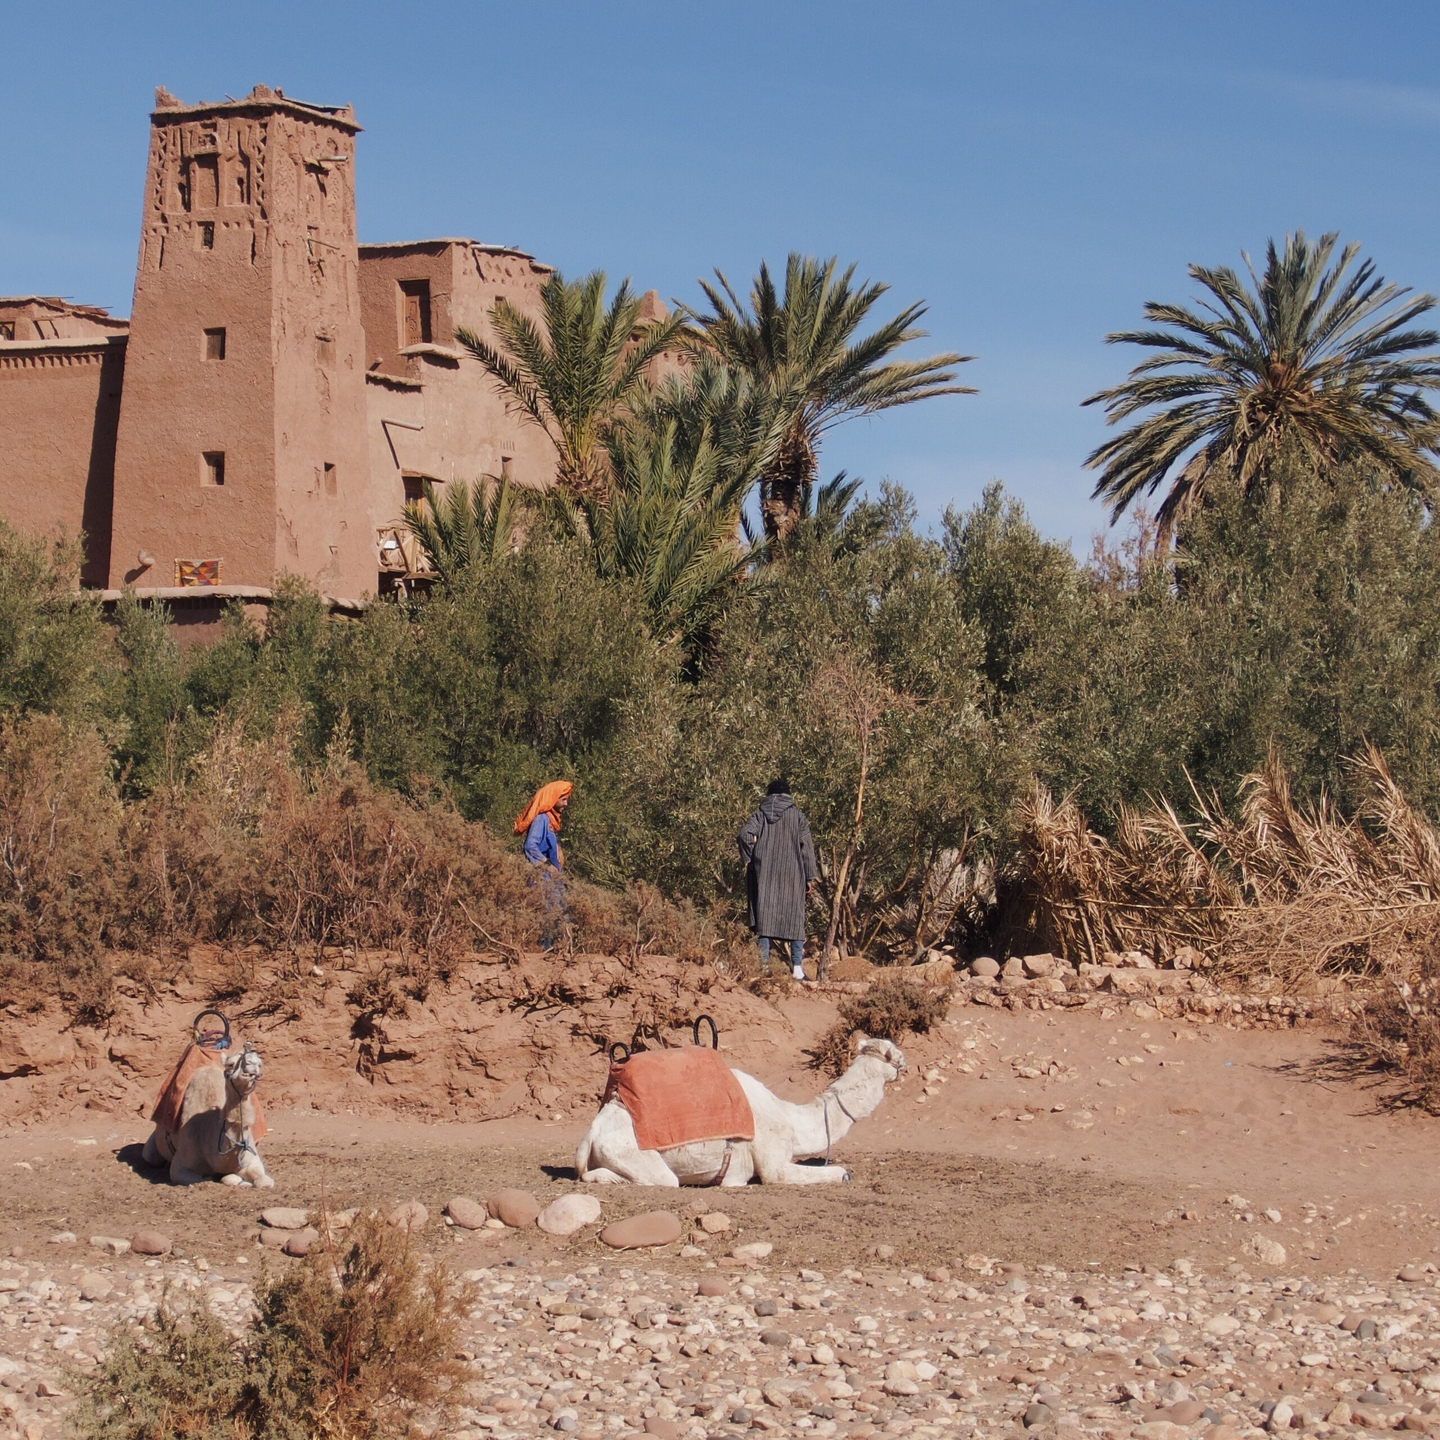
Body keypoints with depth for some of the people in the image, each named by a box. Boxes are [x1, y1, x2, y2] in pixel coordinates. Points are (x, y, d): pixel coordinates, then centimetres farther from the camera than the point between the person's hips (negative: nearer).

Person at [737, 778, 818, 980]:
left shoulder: (761, 814, 7)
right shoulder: (797, 815, 4)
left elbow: (745, 834, -9)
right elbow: (806, 845, -1)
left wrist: (749, 860, 1)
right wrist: (810, 877, 1)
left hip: (764, 873, 1)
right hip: (792, 873, -1)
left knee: (764, 917, 4)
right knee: (794, 918, 4)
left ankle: (764, 963, -4)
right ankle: (797, 968, -2)